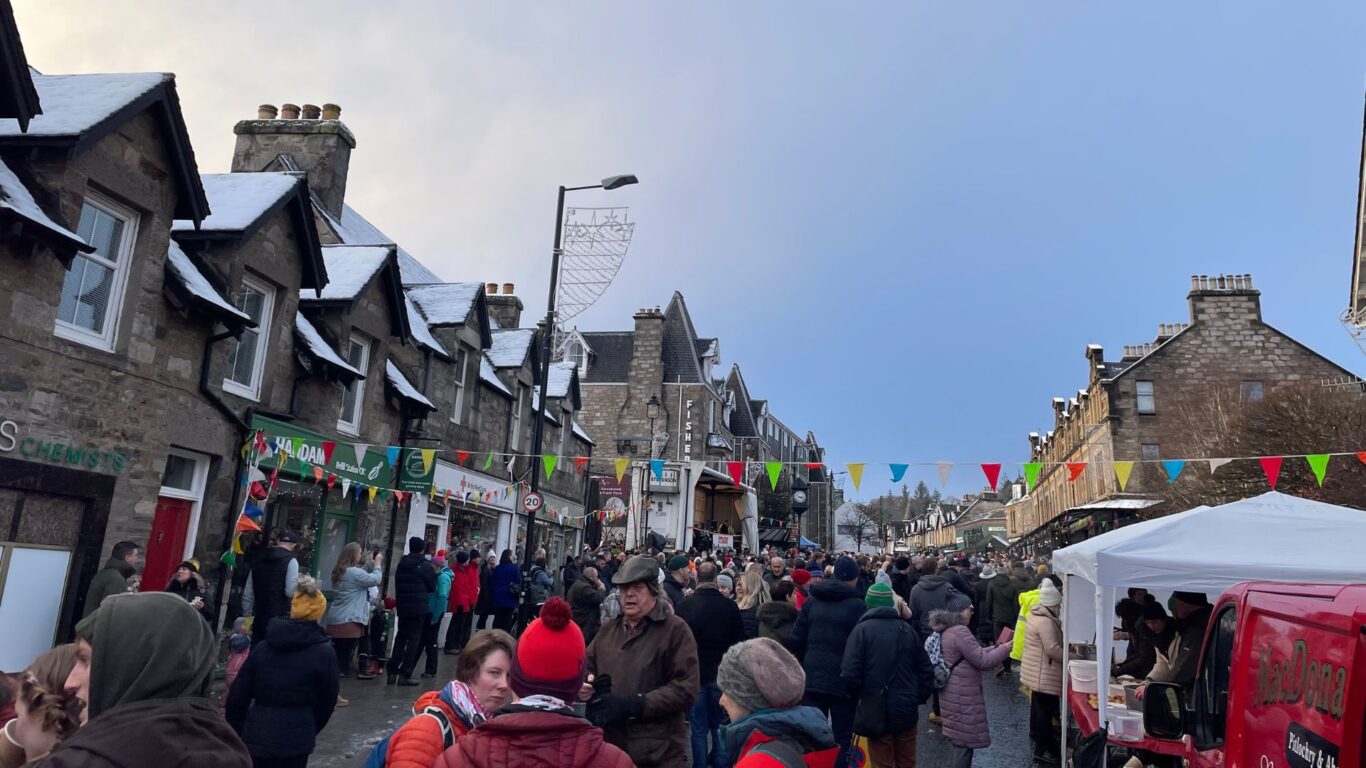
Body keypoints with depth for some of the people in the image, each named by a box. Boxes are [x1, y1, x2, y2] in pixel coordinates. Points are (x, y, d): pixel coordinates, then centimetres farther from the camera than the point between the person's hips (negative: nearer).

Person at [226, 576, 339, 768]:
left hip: (256, 733, 4)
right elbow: (327, 701, 0)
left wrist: (235, 732, 15)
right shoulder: (324, 652, -7)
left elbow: (238, 693, 5)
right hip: (294, 739, -4)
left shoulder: (264, 646, 4)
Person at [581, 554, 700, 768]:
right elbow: (588, 666, 24)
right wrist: (583, 684, 0)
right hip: (607, 745, 5)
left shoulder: (675, 630, -7)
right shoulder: (608, 628, 12)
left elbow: (686, 689, -15)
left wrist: (632, 705, -20)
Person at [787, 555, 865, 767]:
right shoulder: (857, 605, -8)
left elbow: (796, 641, 4)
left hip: (813, 678, 4)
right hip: (843, 680, -4)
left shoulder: (812, 601, 5)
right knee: (842, 738, 6)